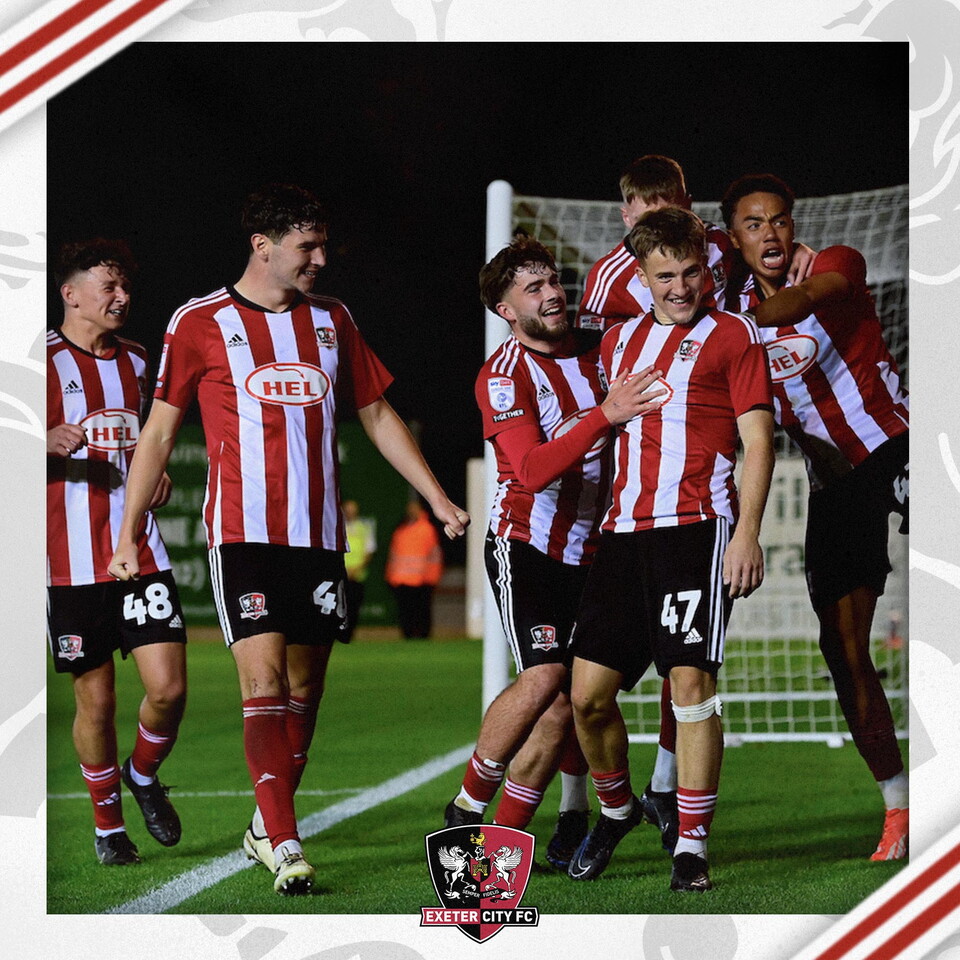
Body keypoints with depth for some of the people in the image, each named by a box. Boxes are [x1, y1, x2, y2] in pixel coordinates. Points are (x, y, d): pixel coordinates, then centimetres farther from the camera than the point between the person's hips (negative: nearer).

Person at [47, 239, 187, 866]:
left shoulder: (135, 361, 15)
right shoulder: (46, 361, -3)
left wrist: (157, 473, 10)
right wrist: (53, 442, -24)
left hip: (140, 550, 4)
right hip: (72, 561, -4)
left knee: (169, 687, -7)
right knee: (96, 698, 1)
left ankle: (144, 775, 23)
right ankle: (108, 823, 19)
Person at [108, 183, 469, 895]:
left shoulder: (331, 319, 13)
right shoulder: (200, 323, 1)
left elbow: (378, 416, 21)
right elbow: (160, 431, 5)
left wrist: (438, 497, 16)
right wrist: (128, 534, 2)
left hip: (318, 536, 4)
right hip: (242, 534, -4)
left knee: (303, 690, 7)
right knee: (264, 684, -15)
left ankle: (267, 827, 22)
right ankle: (284, 846, -17)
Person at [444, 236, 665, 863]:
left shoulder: (598, 350, 4)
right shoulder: (504, 375, -14)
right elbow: (533, 469, -28)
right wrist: (604, 416, -37)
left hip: (587, 549, 5)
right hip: (524, 545, -5)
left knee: (566, 703, -3)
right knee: (545, 676, -21)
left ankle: (507, 835, 5)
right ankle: (467, 808, -6)